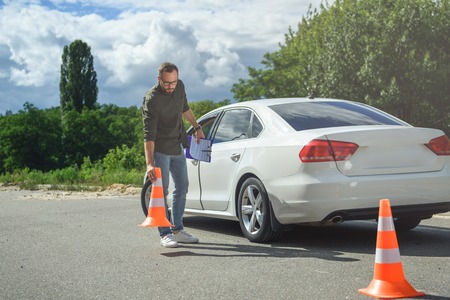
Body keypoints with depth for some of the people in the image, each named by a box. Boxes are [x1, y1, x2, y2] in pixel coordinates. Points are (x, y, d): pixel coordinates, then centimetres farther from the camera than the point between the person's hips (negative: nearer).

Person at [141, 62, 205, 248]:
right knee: (162, 190, -7)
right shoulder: (151, 99, -25)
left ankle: (177, 229, 22)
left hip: (177, 148, 8)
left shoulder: (179, 87, -4)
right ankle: (165, 234, -1)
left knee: (182, 187, 12)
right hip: (160, 150, -8)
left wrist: (197, 128, 24)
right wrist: (149, 164, -39)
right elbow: (149, 134, -32)